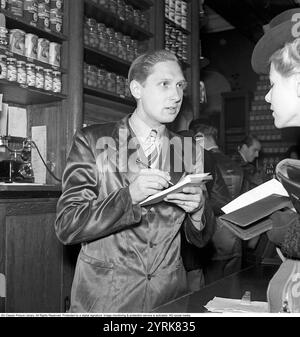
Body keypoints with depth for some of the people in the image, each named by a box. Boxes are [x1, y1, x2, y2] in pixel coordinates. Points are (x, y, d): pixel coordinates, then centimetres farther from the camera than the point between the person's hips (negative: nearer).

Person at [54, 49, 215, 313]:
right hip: (103, 295, -2)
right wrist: (129, 196, -23)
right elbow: (67, 225, -11)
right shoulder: (92, 141, -5)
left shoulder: (189, 152, 4)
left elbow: (200, 239, 7)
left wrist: (198, 209, -14)